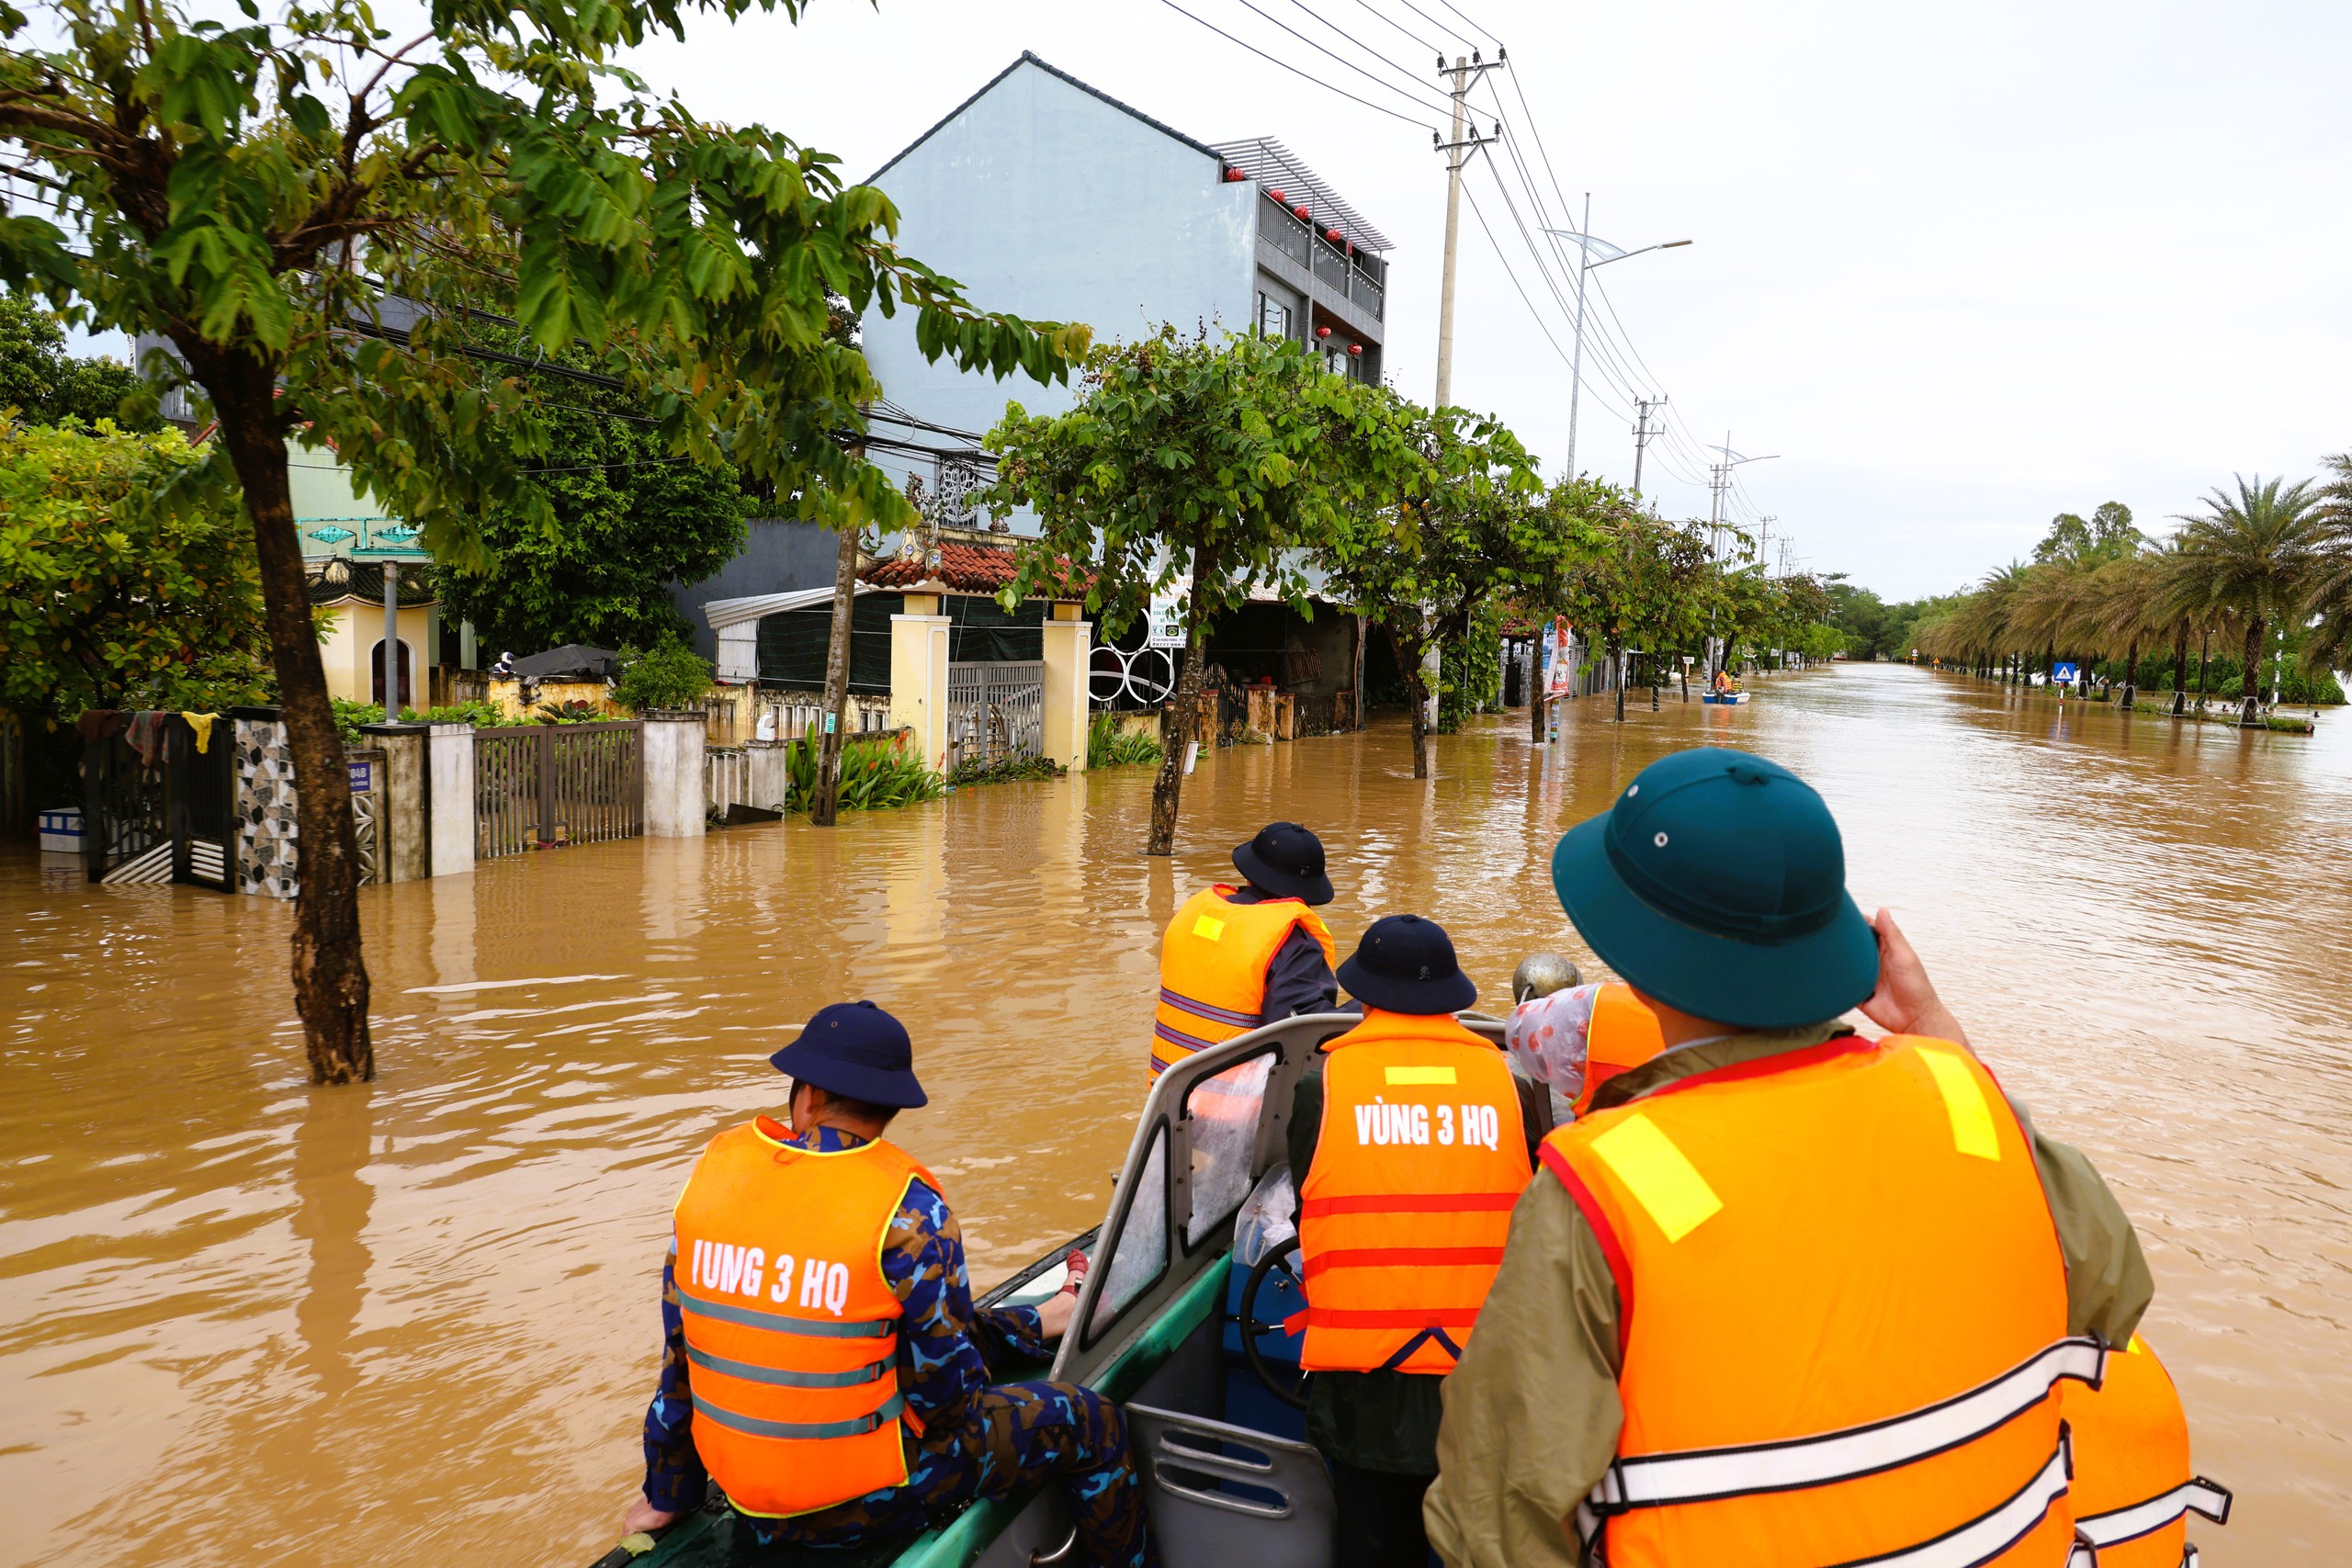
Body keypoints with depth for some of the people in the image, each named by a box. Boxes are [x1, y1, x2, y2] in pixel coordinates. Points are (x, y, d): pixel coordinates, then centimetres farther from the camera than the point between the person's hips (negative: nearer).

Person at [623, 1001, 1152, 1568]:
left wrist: (666, 1495, 15)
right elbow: (945, 1386, -14)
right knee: (1091, 1422, 13)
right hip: (865, 1503, -6)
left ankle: (1039, 1325, 46)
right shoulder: (909, 1208, -21)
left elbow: (680, 1344, 2)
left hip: (743, 1492, 6)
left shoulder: (716, 1165, -7)